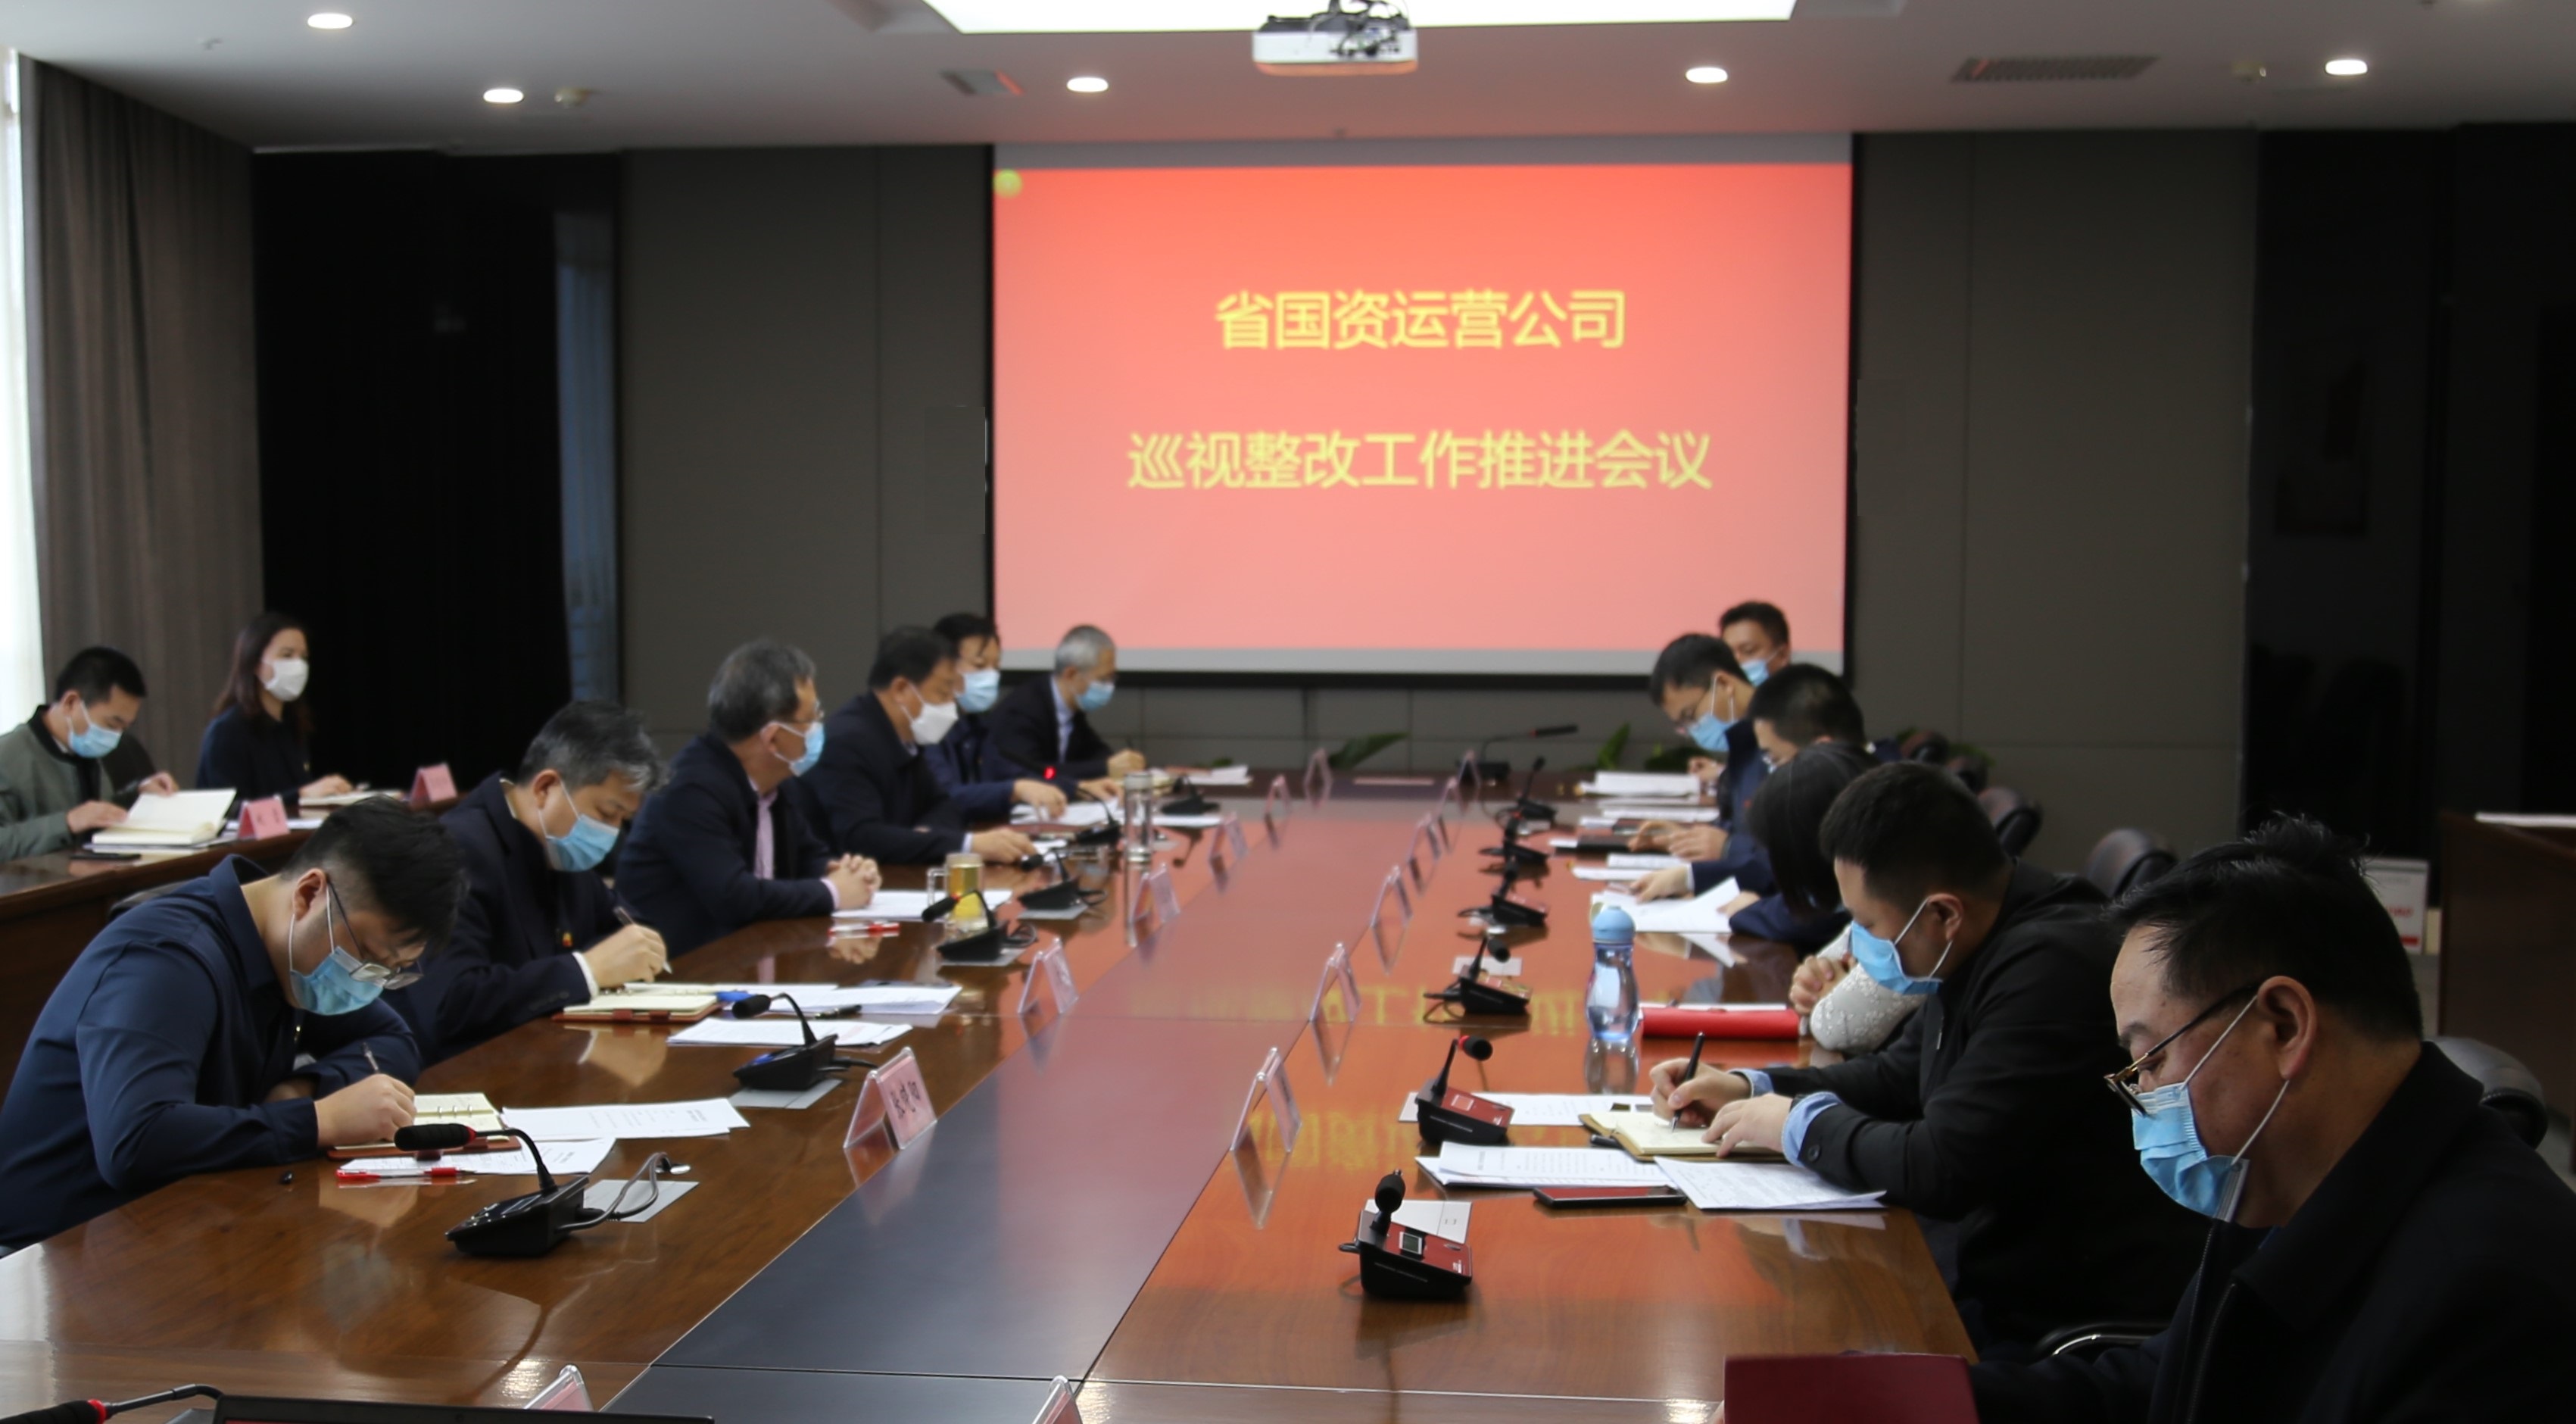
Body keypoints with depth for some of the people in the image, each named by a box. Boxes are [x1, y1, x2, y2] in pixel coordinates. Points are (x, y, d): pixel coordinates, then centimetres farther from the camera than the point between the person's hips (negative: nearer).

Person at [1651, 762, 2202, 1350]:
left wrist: (1802, 1123, -10)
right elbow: (1900, 1075, 22)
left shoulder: (2050, 969, -25)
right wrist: (1749, 1087, 9)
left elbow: (1941, 1172, -27)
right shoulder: (1984, 951, 5)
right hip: (2004, 1290, 8)